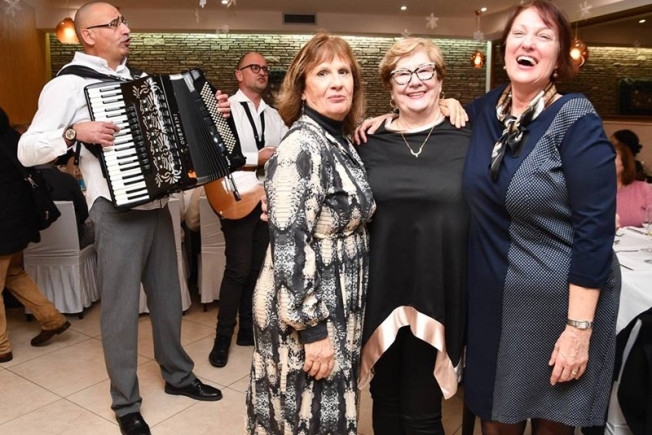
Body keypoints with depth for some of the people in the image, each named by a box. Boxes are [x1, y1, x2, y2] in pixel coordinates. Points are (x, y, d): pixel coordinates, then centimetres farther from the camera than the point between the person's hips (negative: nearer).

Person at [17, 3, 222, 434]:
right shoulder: (69, 84, -6)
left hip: (157, 204, 7)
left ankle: (178, 374, 34)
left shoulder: (134, 78, 14)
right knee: (122, 306, 2)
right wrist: (74, 131, -25)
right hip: (118, 210, -6)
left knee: (168, 295, 15)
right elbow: (27, 151, -9)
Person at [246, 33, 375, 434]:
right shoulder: (300, 149, -21)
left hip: (337, 308, 8)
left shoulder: (342, 142, 6)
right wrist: (312, 328, -22)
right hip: (305, 314, -8)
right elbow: (289, 247, -24)